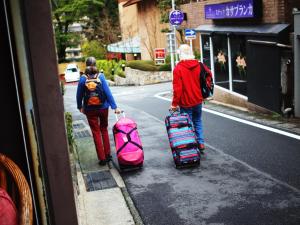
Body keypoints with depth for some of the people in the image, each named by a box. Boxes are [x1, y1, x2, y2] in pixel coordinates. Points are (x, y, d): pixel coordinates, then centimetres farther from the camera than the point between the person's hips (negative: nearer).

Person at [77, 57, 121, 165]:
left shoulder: (83, 78, -8)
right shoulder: (100, 76, -8)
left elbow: (79, 95, -1)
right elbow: (108, 92, -11)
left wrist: (80, 107, 15)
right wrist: (115, 107, -9)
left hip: (90, 110, -1)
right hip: (103, 108, 1)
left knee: (96, 133, 7)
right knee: (104, 130, 18)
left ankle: (102, 158, 7)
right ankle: (108, 155, 21)